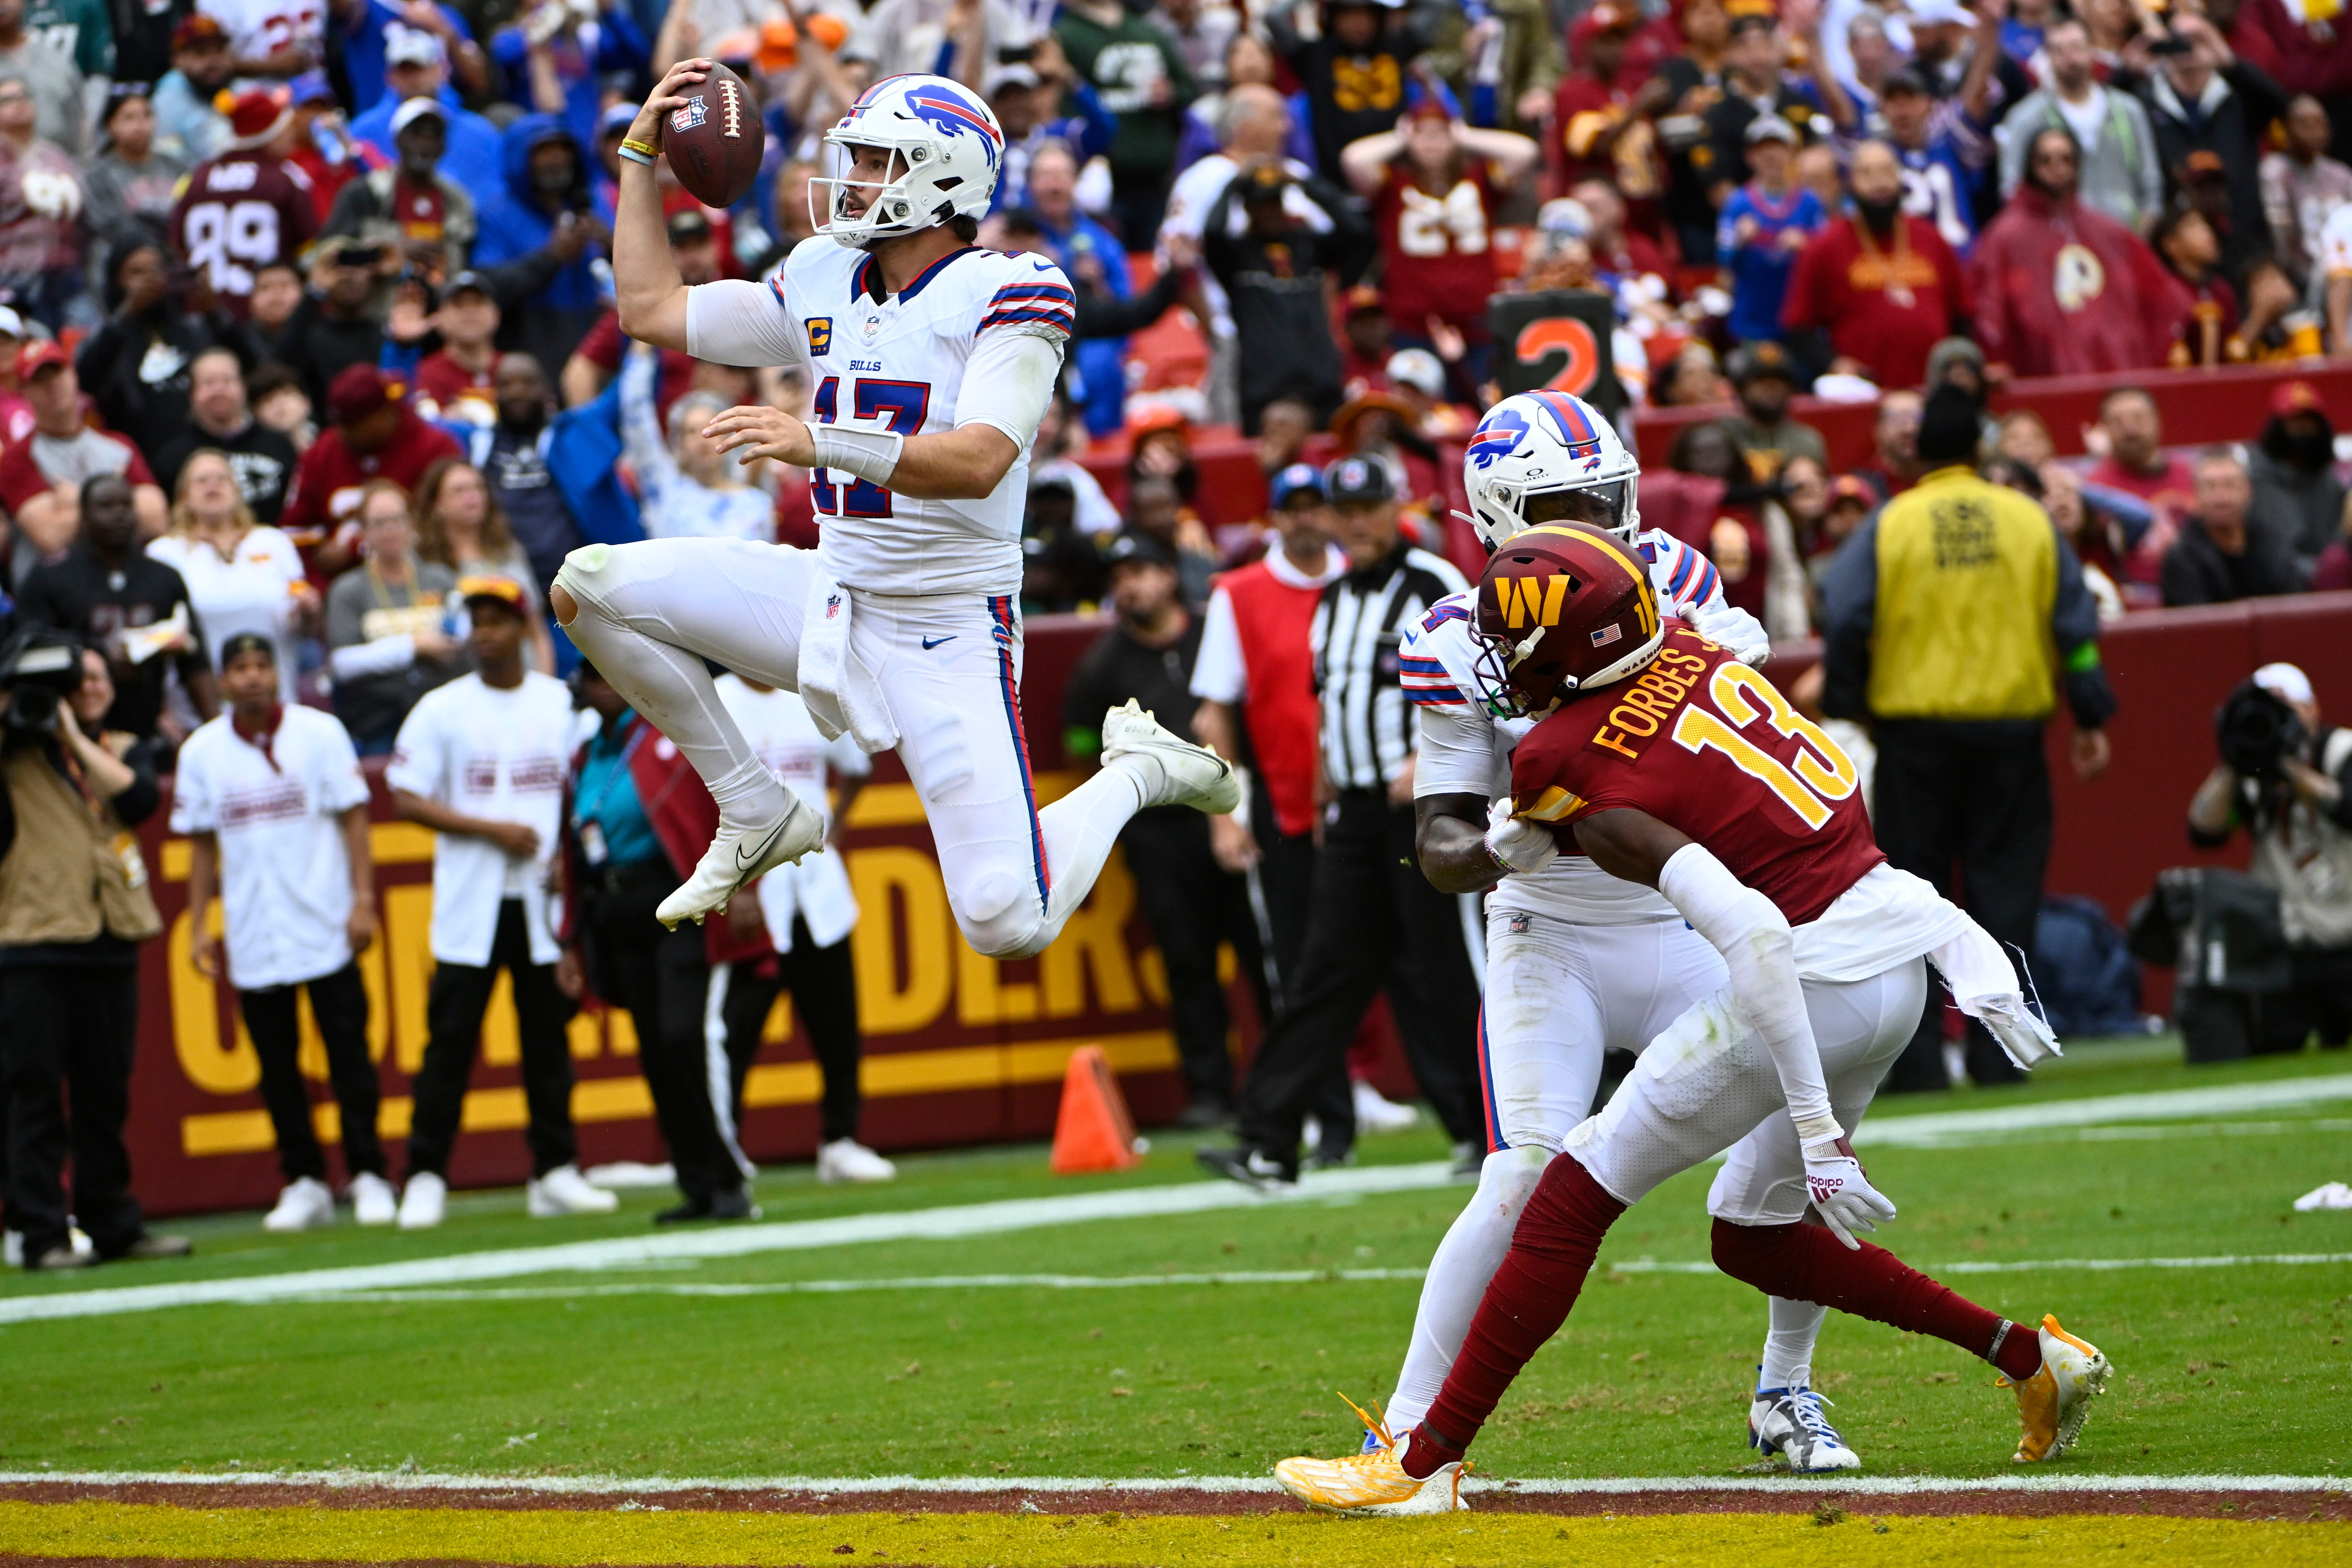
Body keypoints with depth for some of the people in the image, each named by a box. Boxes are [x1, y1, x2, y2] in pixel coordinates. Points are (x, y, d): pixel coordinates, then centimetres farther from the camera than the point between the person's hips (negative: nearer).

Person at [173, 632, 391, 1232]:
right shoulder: (201, 751, 4)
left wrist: (363, 900, -9)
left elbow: (353, 817, -1)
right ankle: (305, 1183, 12)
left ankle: (368, 1176, 3)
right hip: (252, 938, 2)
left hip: (326, 929, -2)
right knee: (276, 1064, 4)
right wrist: (199, 926, 4)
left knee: (348, 1053, -3)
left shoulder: (319, 733, -1)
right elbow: (202, 845, 9)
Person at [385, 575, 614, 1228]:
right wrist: (492, 830, -13)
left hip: (545, 898, 2)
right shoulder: (441, 710, 0)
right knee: (451, 1035, -4)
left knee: (548, 1033, 5)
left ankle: (555, 1173, 10)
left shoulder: (563, 704, 7)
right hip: (470, 900, -2)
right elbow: (406, 798, -4)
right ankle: (426, 1177, -1)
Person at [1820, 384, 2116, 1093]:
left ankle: (1916, 1056, 1)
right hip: (2011, 722, 1)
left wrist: (1843, 711, 1)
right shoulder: (2028, 519, 4)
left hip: (1913, 723, -1)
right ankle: (1998, 1054, 1)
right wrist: (2090, 719, 9)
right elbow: (2076, 622, 4)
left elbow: (1845, 619, -8)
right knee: (2005, 891, 6)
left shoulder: (1890, 524, -2)